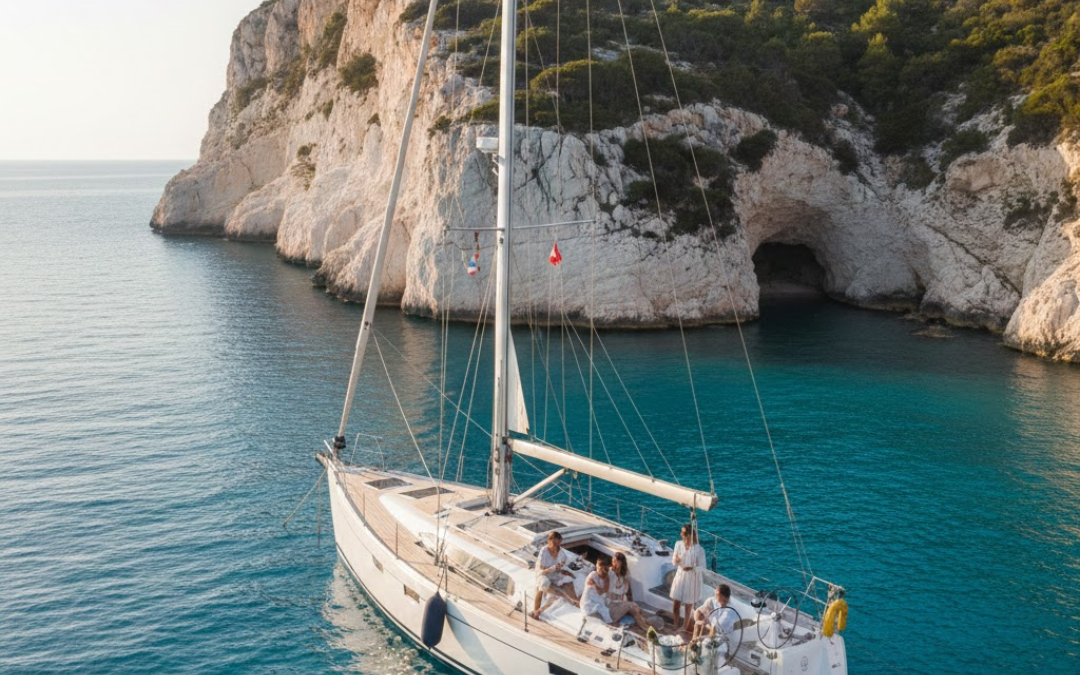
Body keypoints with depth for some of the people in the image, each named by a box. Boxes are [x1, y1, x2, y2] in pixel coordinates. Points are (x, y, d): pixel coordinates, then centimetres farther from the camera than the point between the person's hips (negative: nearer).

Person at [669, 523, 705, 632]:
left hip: (692, 579, -4)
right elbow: (674, 561, 4)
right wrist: (676, 561, -20)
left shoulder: (699, 549, -19)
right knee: (675, 604, 6)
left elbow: (702, 566, -11)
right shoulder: (678, 545, -6)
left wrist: (692, 568, -29)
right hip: (680, 576, 4)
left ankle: (685, 628, 28)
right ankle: (675, 627, 26)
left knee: (689, 606, 10)